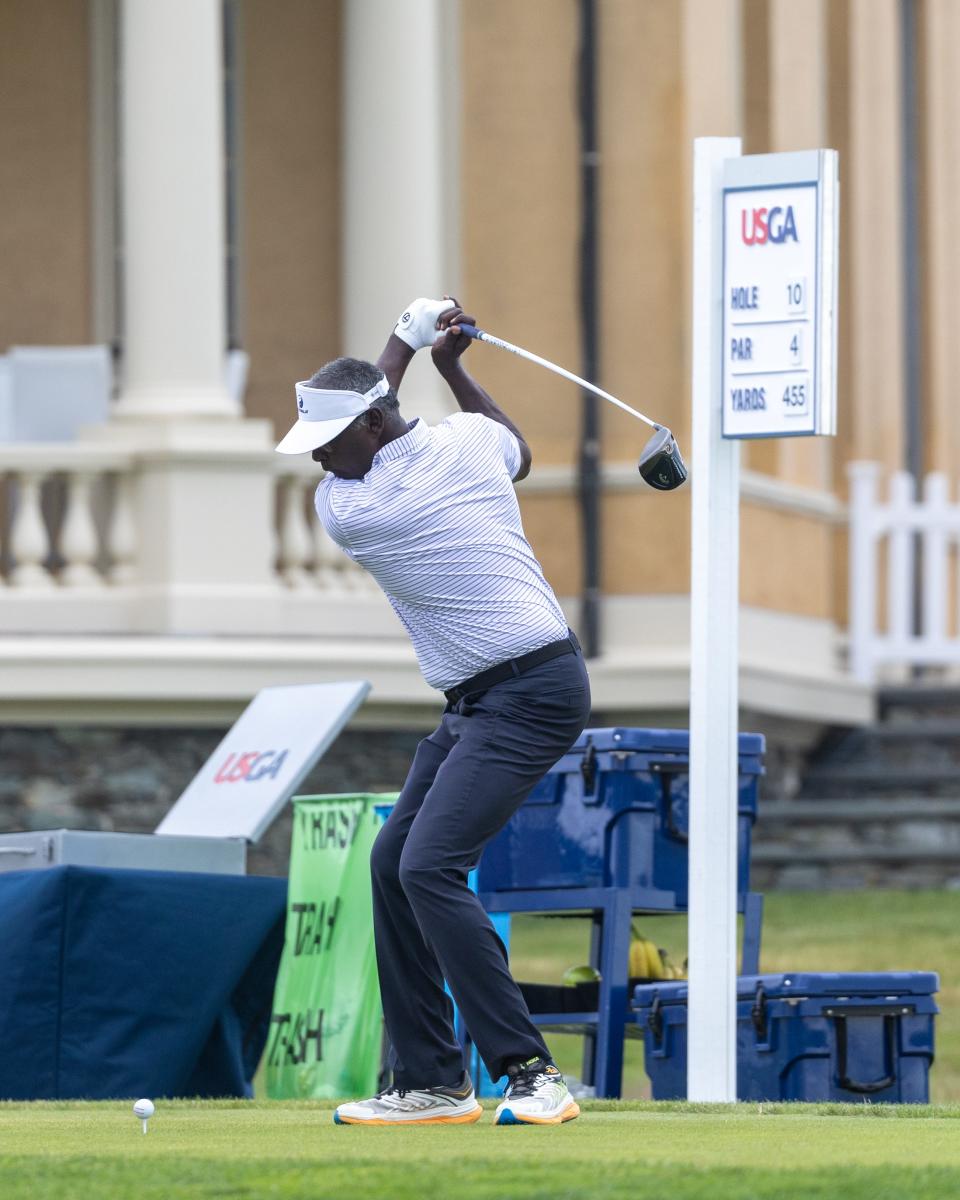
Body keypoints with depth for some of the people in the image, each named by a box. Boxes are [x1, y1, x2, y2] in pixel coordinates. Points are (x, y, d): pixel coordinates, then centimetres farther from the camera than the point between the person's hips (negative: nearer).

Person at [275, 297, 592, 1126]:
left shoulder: (344, 510, -16)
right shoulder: (469, 439, 2)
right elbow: (520, 454, 27)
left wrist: (406, 343, 15)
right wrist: (452, 365, 29)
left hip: (530, 696, -10)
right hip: (478, 702, 10)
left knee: (429, 869, -21)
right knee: (394, 864, 9)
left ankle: (531, 1074, -22)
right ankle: (430, 1084, 12)